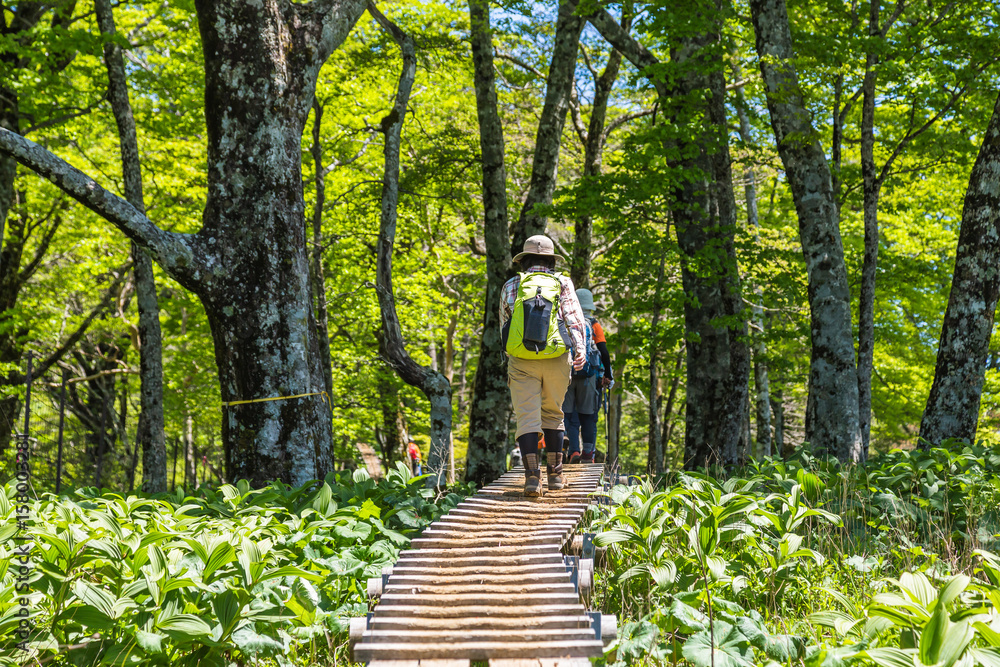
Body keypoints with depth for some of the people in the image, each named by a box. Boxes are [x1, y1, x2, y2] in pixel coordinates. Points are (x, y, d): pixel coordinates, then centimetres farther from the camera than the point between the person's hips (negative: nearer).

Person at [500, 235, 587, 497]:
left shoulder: (511, 286, 11)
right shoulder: (562, 283, 9)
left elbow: (505, 324, 17)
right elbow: (574, 316, -5)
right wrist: (579, 348, -15)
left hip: (521, 361, -1)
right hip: (556, 359, 1)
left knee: (527, 417, -3)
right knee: (553, 414, 17)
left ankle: (532, 475, -17)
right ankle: (555, 473, 20)